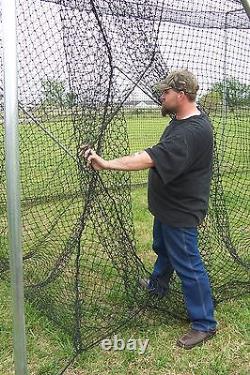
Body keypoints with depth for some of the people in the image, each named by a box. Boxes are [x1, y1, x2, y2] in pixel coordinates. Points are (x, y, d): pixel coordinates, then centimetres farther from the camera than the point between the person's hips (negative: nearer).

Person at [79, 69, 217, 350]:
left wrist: (106, 164, -46)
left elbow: (151, 158, -41)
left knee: (187, 265, 2)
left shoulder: (193, 132, -31)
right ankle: (158, 285, 56)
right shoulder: (181, 118, 3)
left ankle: (205, 324, 19)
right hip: (168, 205, 10)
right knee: (162, 249, 30)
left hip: (180, 212, -10)